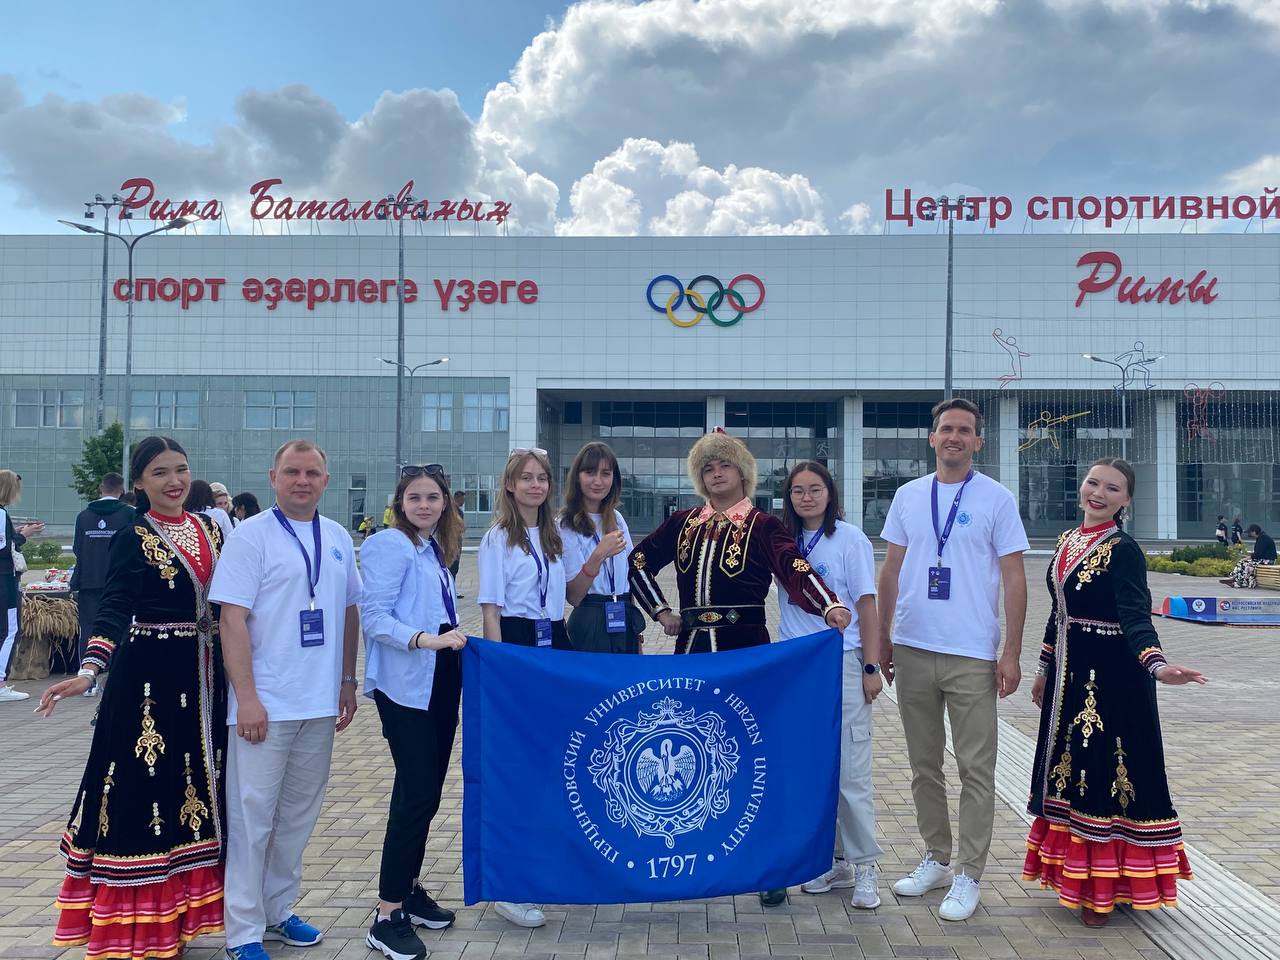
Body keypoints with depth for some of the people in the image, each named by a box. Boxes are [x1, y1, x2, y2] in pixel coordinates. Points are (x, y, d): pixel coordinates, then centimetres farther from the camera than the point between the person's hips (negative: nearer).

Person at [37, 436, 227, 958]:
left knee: (196, 789, 12)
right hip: (151, 676, -6)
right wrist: (89, 668, -33)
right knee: (146, 789, -2)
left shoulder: (211, 529, 9)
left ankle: (174, 917, 26)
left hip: (204, 677, 6)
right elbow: (115, 607, -18)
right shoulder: (132, 538, -7)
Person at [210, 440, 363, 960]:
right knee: (252, 816, 2)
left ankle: (279, 910, 29)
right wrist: (246, 697, -16)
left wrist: (347, 680, 12)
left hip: (319, 702, 6)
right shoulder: (251, 536, -8)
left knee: (299, 813, 14)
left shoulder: (338, 538, 9)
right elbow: (232, 619, -12)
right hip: (265, 703, -5)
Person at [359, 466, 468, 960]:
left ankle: (408, 890, 27)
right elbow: (373, 616, -20)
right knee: (418, 794, -10)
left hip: (439, 682, 8)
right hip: (405, 684, -8)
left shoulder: (435, 548, 14)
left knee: (424, 792, 14)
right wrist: (425, 639, -30)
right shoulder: (390, 545, -11)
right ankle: (388, 918, -3)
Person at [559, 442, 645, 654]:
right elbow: (573, 596, -14)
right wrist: (598, 557, -27)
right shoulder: (565, 526, -10)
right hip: (591, 624, -6)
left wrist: (637, 627, 15)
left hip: (626, 623, 6)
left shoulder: (616, 519, 10)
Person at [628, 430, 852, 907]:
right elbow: (638, 563, 21)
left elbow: (795, 568, -17)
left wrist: (829, 604, -35)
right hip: (692, 648, 4)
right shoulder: (683, 523, 11)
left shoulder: (762, 526, 0)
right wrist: (660, 610, 11)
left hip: (746, 648, -4)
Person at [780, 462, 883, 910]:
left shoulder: (850, 539, -3)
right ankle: (834, 860, 22)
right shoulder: (782, 540, 9)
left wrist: (872, 667, -8)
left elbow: (866, 605, -4)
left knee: (851, 770, -4)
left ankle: (864, 867, 7)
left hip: (841, 662, -5)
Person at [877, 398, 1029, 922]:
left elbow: (1014, 579, -3)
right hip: (911, 651, 4)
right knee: (924, 765, 14)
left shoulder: (997, 499, -2)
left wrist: (1012, 653, -7)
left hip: (971, 655, -4)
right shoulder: (908, 496, 9)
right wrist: (882, 639, 10)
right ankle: (936, 859, 29)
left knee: (976, 770, 1)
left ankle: (969, 876, 12)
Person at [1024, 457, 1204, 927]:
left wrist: (1157, 665, -41)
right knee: (1070, 771, 13)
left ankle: (1102, 890, 12)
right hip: (1070, 676, 8)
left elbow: (1135, 616, -23)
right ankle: (1077, 876, 27)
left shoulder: (1123, 550, -12)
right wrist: (1045, 668, 20)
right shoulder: (1067, 541, 10)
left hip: (1110, 678, -7)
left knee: (1104, 774, 0)